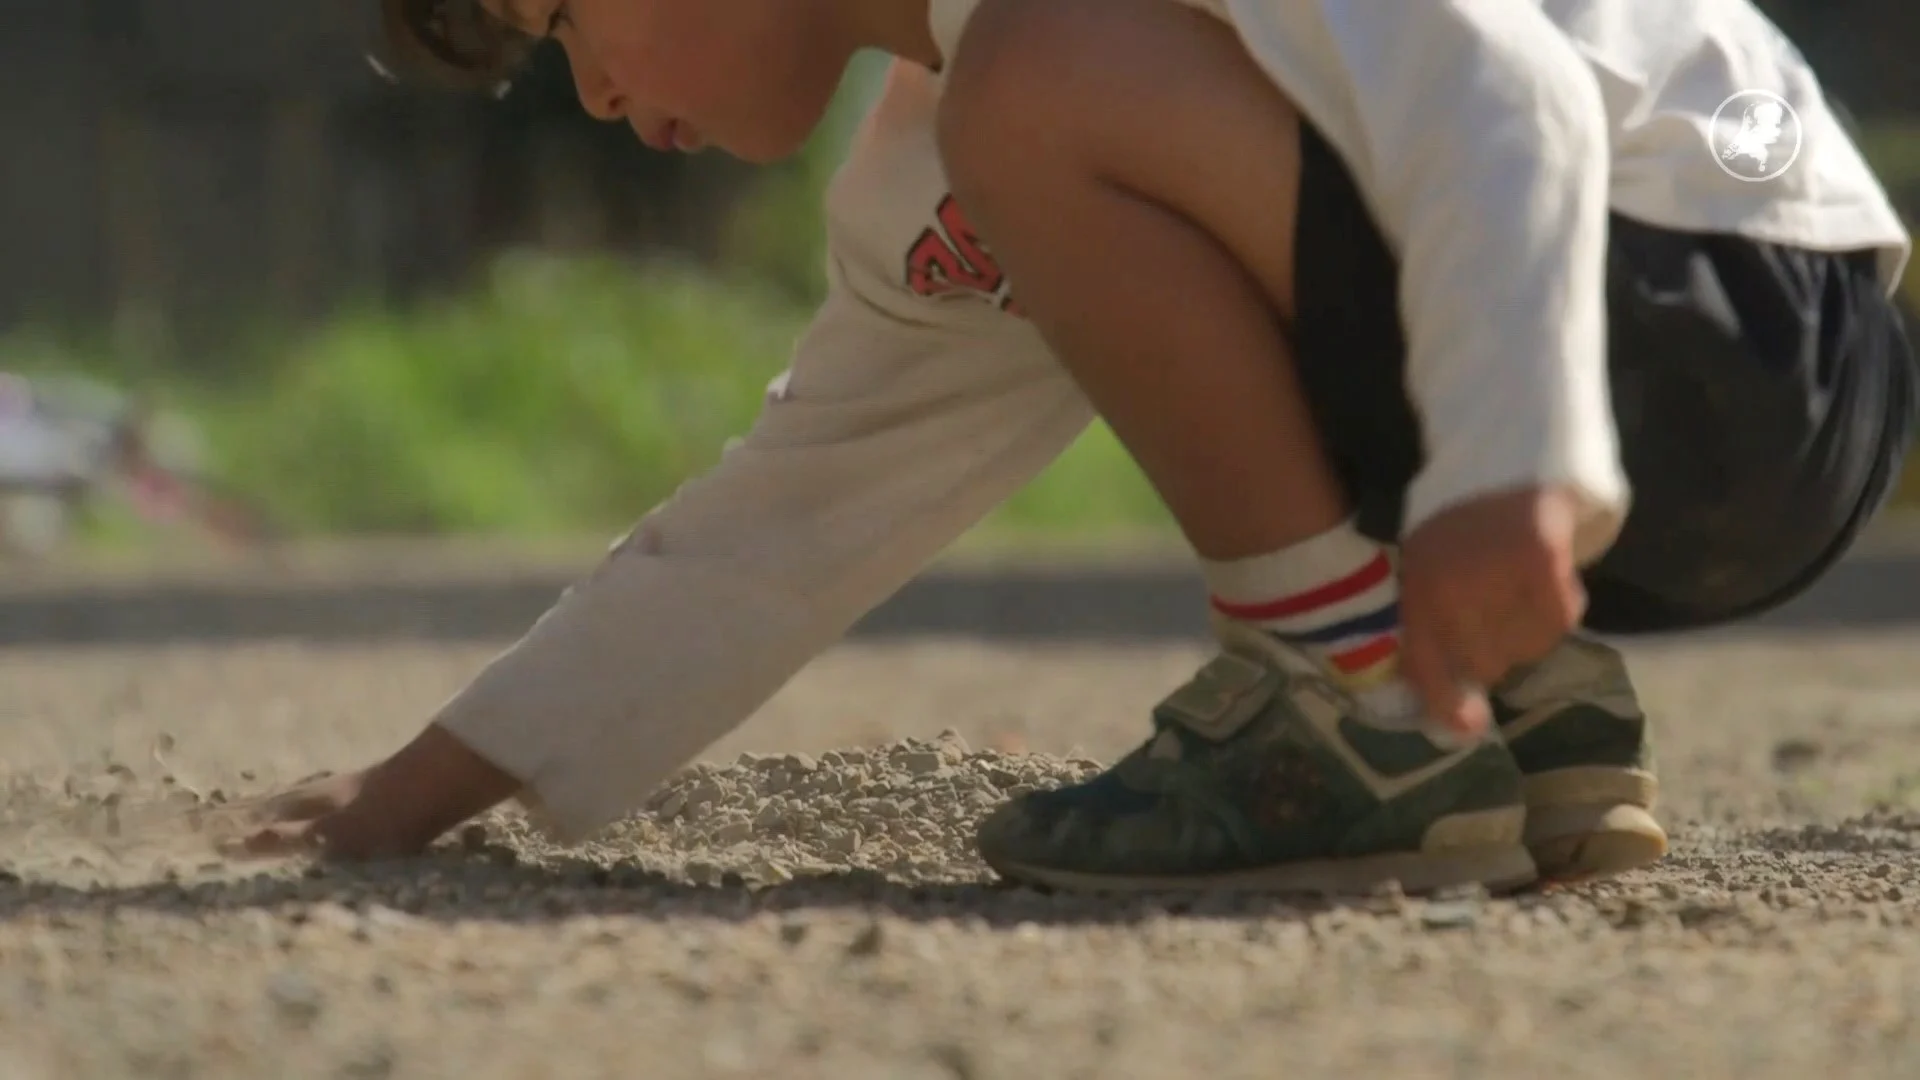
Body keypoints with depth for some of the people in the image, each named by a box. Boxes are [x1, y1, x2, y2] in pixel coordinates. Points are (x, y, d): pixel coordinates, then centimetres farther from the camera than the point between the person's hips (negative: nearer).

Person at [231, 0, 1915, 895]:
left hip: (1753, 335, -10)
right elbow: (784, 527, 27)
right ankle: (1523, 712, 13)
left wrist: (1508, 474, -35)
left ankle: (1380, 722, -14)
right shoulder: (913, 204, 18)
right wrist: (433, 787, 28)